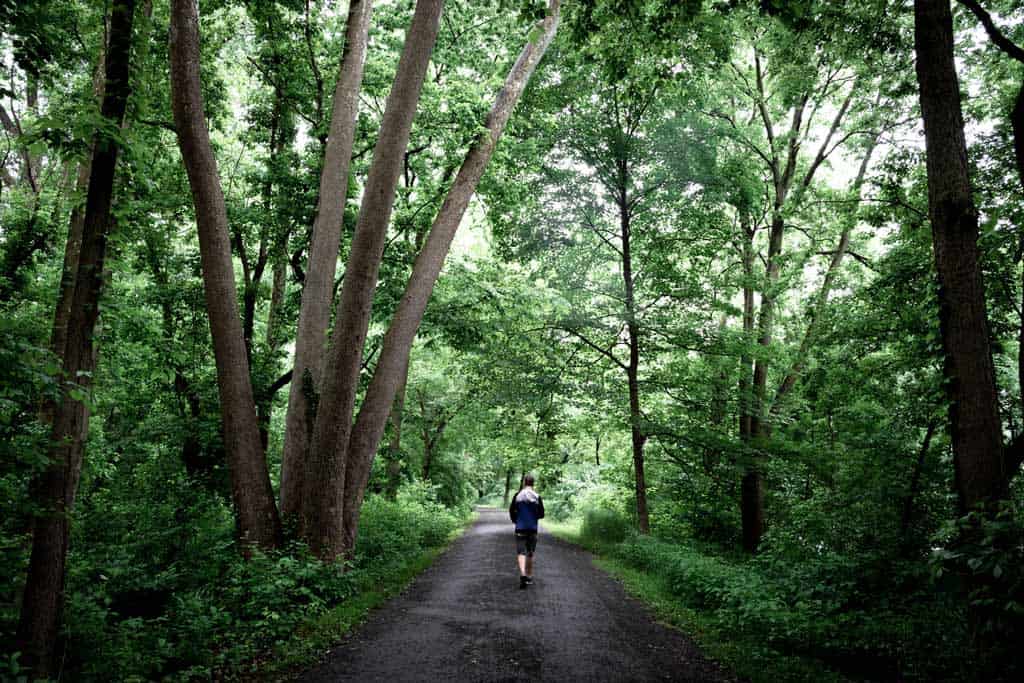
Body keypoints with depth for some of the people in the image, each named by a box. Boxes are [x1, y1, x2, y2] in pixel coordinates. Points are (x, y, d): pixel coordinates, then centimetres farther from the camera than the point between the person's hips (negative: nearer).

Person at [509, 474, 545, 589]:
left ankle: (523, 574, -23)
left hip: (520, 528, -1)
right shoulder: (537, 497, -4)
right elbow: (541, 514, -2)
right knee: (530, 553, 14)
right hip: (533, 528, 1)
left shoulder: (517, 496, -5)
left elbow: (511, 511, -2)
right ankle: (529, 576, 21)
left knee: (521, 552, -2)